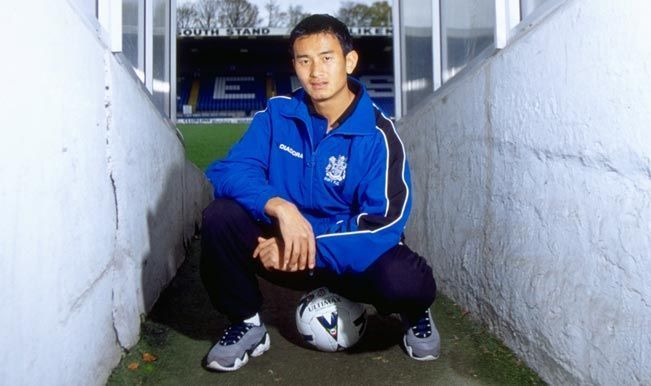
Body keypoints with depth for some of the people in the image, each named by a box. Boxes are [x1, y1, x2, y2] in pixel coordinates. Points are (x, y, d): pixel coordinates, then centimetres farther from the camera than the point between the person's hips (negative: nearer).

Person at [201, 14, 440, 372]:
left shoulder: (377, 134, -14)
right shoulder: (277, 114, -6)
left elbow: (385, 224, -19)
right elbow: (231, 170, -16)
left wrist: (310, 247, -28)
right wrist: (280, 207, -35)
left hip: (350, 254, -2)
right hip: (284, 246, 3)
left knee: (405, 281, -34)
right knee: (220, 216, -24)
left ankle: (415, 315, 8)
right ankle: (246, 323, 1)